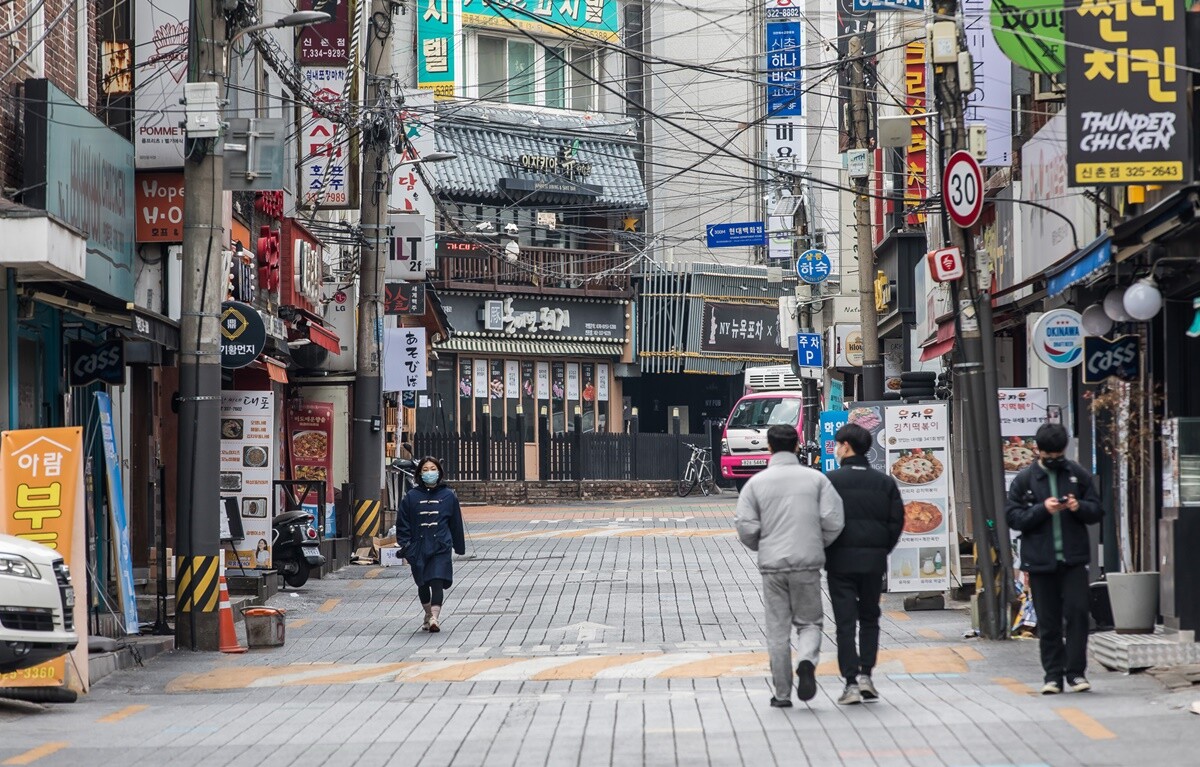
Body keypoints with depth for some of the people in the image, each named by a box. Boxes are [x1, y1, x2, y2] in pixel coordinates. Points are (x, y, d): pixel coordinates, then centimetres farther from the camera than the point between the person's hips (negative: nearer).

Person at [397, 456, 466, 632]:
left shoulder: (448, 496, 4)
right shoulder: (412, 497, 5)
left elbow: (456, 523, 10)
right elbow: (402, 523, 7)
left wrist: (459, 547, 13)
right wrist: (405, 545, -3)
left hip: (441, 547, -2)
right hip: (418, 549, 2)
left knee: (437, 582, -15)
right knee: (423, 585, 12)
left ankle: (435, 618, -19)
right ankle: (428, 614, 31)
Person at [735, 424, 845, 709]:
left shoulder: (756, 482, -1)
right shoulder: (816, 479, 0)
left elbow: (746, 527, -5)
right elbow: (833, 521, -6)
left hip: (772, 565, 0)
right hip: (808, 564, 0)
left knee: (777, 629, 7)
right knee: (809, 622, 12)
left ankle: (782, 693, 9)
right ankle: (807, 661, -19)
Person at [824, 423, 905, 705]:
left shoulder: (831, 480, -7)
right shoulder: (885, 482, 5)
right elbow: (897, 521, 3)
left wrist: (823, 552, 5)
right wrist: (882, 550, 13)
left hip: (841, 559, -3)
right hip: (874, 560, 3)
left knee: (845, 622, 0)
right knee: (869, 618, 16)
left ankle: (851, 682, -5)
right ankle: (865, 674, 5)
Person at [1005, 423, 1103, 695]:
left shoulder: (1078, 475, 7)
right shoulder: (1024, 479, 3)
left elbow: (1097, 511, 11)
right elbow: (1012, 516, -2)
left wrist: (1079, 507, -11)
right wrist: (1042, 509, -17)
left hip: (1074, 559, 0)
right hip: (1040, 560, 0)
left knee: (1077, 612, -7)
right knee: (1048, 621, 4)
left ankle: (1076, 672, 0)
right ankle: (1053, 675, 10)